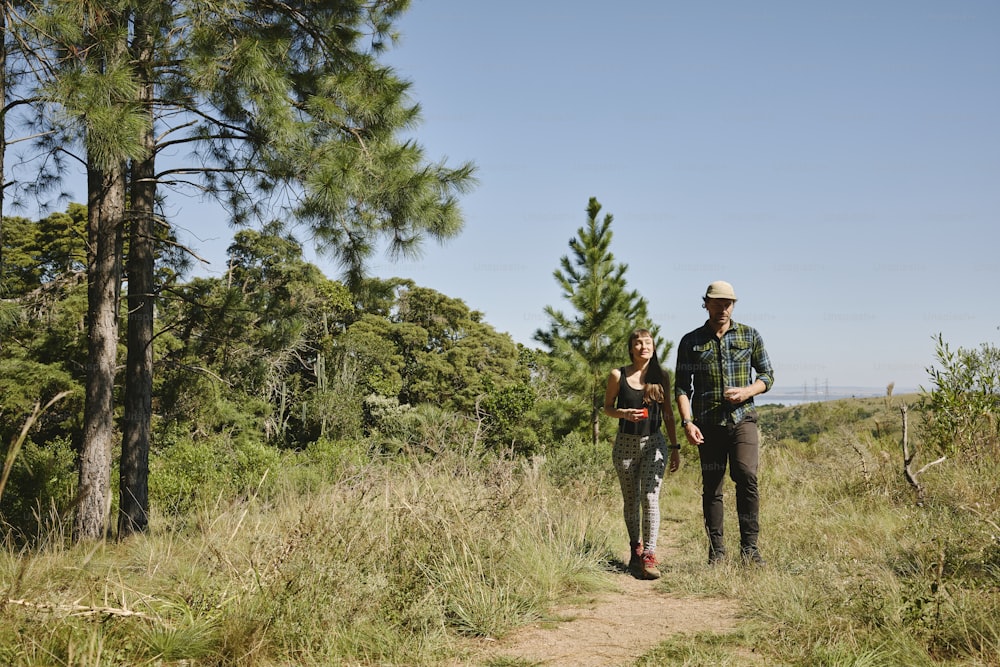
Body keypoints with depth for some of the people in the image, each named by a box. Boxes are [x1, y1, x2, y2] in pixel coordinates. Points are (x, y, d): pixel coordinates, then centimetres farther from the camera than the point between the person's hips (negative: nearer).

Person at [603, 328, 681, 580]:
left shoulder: (661, 377, 2)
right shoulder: (618, 375, -2)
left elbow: (668, 414, 8)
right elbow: (607, 407, 6)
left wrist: (675, 447, 7)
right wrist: (624, 413, -16)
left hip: (654, 443, 0)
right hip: (626, 443, 0)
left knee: (650, 498, -13)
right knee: (631, 500, 8)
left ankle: (649, 556, -14)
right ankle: (635, 549, 26)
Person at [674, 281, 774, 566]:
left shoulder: (750, 336, 9)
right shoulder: (691, 342, 8)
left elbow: (767, 374, 12)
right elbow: (682, 385, 5)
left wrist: (747, 391, -9)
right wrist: (686, 421, -9)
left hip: (742, 419, -1)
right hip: (708, 424, 1)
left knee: (746, 476, -19)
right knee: (711, 487, 3)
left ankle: (749, 546, -12)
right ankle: (716, 550, 11)